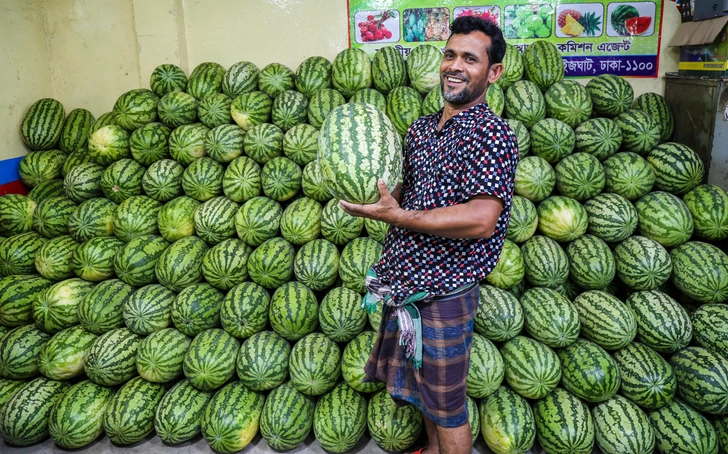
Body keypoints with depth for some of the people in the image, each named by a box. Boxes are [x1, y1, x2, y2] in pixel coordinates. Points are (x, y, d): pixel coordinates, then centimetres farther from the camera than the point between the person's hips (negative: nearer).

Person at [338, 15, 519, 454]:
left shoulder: (491, 133, -17)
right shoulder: (421, 128, 9)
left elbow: (481, 220, -27)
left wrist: (396, 215, -24)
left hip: (443, 290, -8)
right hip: (405, 280, 9)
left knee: (446, 404, 9)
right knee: (424, 386, 27)